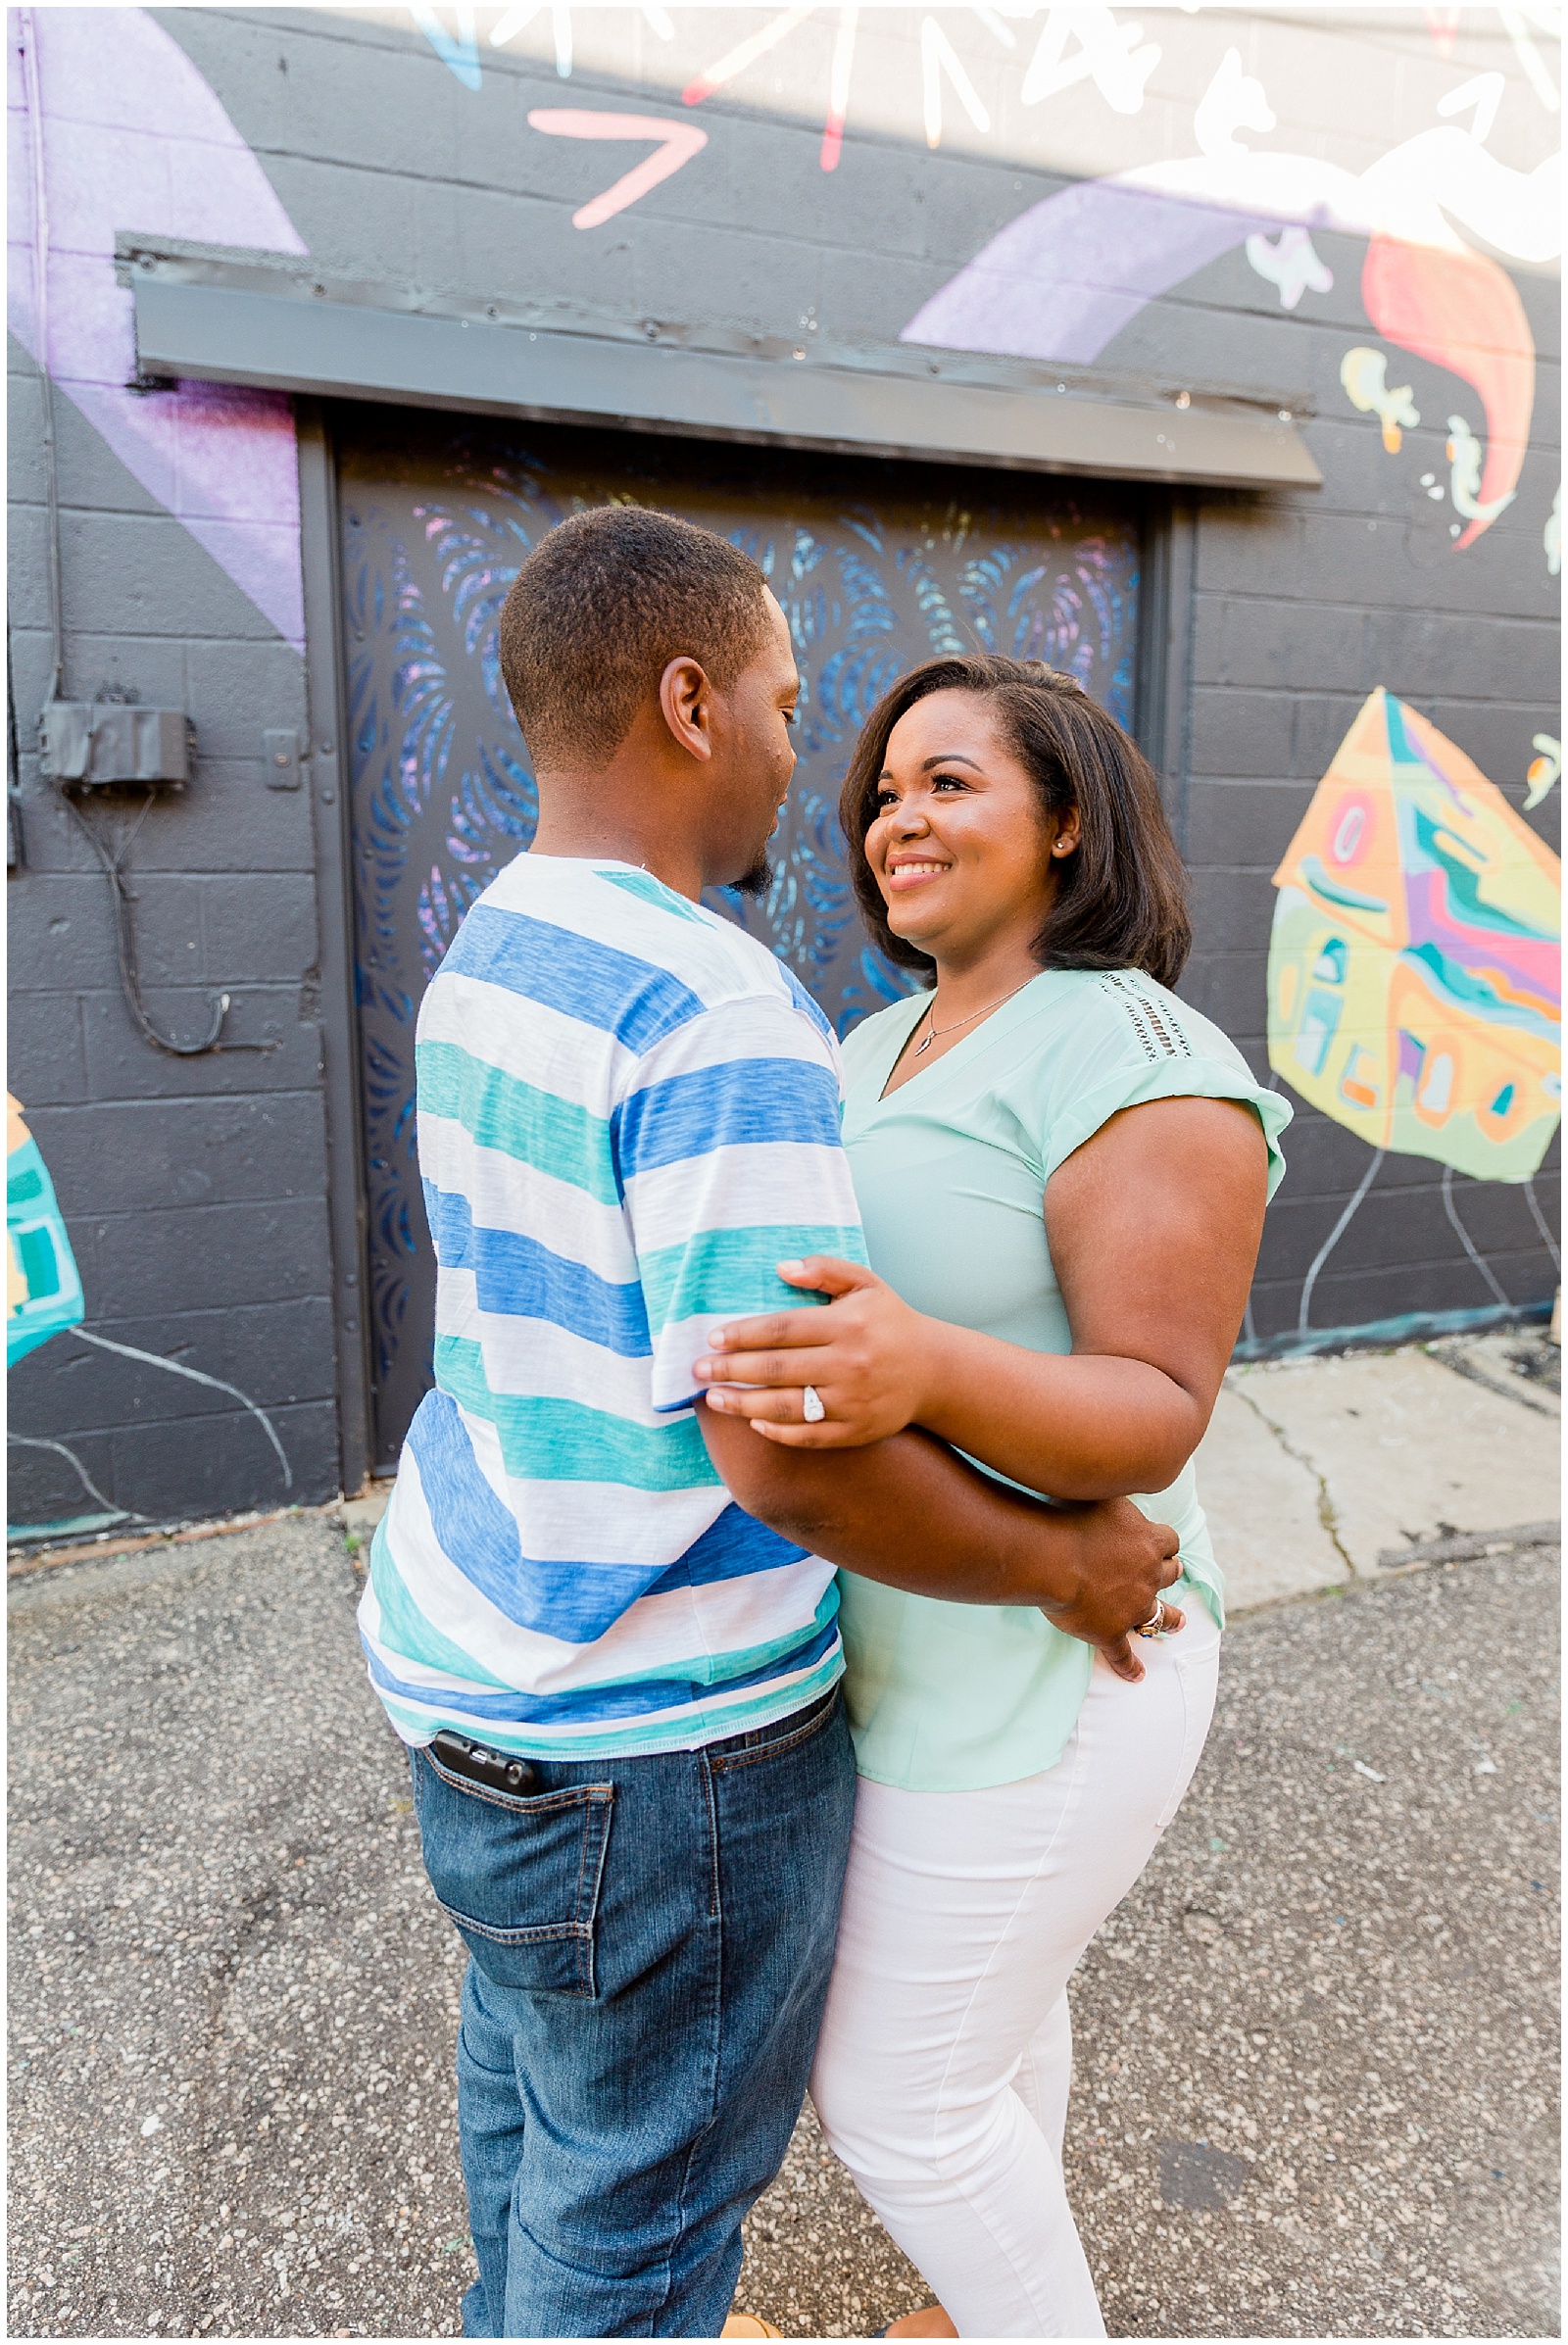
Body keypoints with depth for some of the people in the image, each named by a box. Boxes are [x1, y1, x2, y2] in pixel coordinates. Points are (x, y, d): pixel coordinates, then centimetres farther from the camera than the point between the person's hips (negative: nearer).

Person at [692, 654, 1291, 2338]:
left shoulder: (1138, 1064, -22)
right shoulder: (893, 1045, 6)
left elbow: (1152, 1418, -25)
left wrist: (923, 1371, -42)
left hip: (1028, 1680, -9)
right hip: (919, 1634, 9)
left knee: (896, 2091, 8)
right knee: (984, 1997, 26)